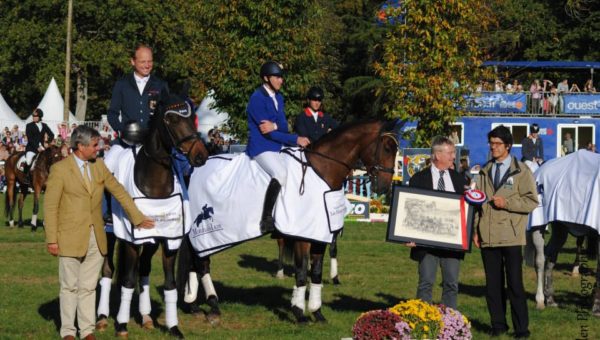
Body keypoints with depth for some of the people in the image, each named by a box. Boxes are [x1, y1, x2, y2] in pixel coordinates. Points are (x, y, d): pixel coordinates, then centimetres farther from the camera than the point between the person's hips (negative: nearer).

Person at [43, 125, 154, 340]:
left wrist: (138, 218, 13)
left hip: (96, 238, 5)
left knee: (88, 287, 9)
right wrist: (51, 240, -11)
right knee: (70, 286, 4)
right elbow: (50, 206, -8)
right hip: (70, 238, -4)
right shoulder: (60, 169, -8)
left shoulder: (99, 166, 8)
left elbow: (119, 191, 15)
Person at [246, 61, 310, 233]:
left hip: (278, 146, 10)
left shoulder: (278, 98, 14)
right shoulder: (257, 99, -13)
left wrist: (275, 126, -18)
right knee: (280, 173, -32)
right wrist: (296, 140, -15)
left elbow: (284, 126, 7)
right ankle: (266, 219, -30)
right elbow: (269, 133, -17)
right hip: (260, 147, -10)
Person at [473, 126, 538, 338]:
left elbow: (532, 201, -3)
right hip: (488, 237, 4)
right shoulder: (484, 172, 14)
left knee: (515, 284, -4)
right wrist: (475, 230, 7)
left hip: (511, 237, -4)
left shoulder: (521, 171, 1)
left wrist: (506, 203, -14)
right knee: (493, 284, 7)